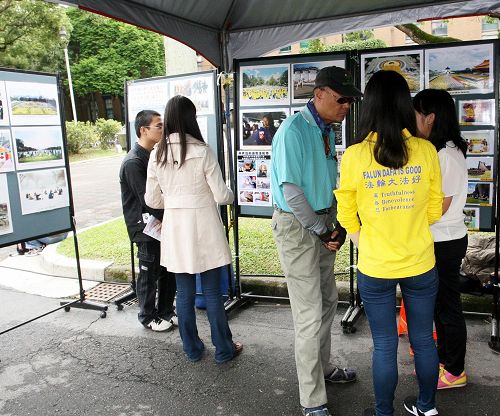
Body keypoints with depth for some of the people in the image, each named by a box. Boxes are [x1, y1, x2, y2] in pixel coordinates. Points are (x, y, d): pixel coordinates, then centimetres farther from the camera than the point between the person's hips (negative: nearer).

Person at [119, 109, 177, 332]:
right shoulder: (133, 162, -17)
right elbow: (147, 199, -20)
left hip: (162, 224, 8)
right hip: (146, 227, -8)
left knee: (168, 270, 14)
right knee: (149, 274, 6)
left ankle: (166, 311, 31)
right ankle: (148, 317, 24)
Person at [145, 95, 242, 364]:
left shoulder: (157, 155, -1)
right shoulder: (202, 152, -13)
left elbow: (152, 200, 5)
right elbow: (221, 195, -10)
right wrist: (231, 195, 13)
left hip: (175, 228, 4)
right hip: (203, 229, -3)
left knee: (184, 293, 14)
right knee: (212, 293, 8)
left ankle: (192, 349, 27)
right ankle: (223, 350, 22)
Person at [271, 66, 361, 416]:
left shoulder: (327, 130, 8)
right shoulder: (294, 130, -18)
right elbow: (291, 190, -21)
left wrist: (338, 224, 4)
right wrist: (321, 231, -14)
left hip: (323, 223, 9)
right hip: (297, 226, -9)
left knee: (328, 301, 20)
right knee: (310, 314, -3)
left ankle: (323, 368, 42)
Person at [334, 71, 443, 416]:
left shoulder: (354, 157, -14)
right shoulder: (426, 151, -10)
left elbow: (347, 218, -4)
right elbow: (434, 211, 2)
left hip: (375, 268, -2)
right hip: (420, 264, 2)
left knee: (385, 346, 13)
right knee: (423, 339, 20)